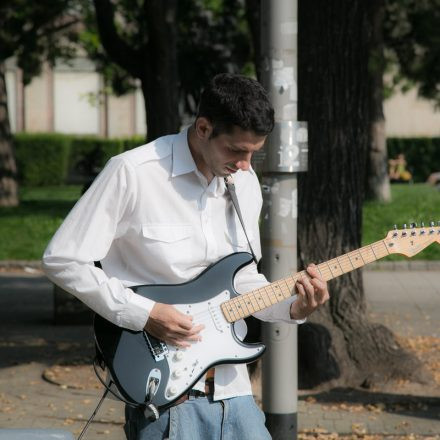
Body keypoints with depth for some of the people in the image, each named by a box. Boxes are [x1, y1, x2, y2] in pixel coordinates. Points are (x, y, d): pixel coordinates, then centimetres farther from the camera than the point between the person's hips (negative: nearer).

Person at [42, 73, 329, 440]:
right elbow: (62, 259, -11)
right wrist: (143, 314, -16)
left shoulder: (245, 182, 8)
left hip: (231, 384, 6)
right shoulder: (133, 173, -13)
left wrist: (293, 308, -2)